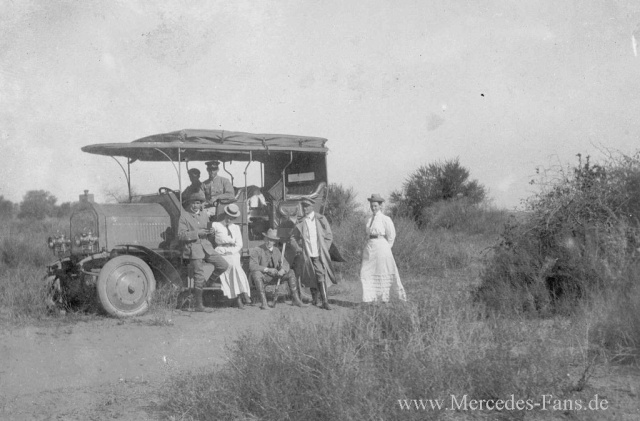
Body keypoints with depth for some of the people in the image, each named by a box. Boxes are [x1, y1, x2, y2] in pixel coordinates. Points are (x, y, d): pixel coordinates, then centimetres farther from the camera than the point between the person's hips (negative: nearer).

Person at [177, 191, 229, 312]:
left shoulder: (204, 215, 16)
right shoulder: (184, 216, -2)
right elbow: (181, 235, -9)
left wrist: (210, 232, 1)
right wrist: (197, 233, -18)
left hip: (206, 247, 6)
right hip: (193, 249, -6)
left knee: (223, 265, -6)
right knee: (199, 277, -5)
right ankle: (199, 305, 4)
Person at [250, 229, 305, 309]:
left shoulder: (276, 250, 7)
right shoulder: (256, 250, -10)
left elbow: (285, 264, 3)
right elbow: (252, 266, -22)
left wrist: (283, 270, -23)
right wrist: (268, 269, -32)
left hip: (273, 276, 5)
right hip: (262, 276, -5)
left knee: (291, 272, -10)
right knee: (256, 273, -38)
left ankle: (295, 299, -12)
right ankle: (263, 302, -37)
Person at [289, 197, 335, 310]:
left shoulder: (321, 219, 2)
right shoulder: (300, 222, 6)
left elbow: (329, 236, 6)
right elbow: (293, 237, 13)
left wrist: (323, 250, -2)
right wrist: (297, 247, -4)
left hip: (319, 254, -2)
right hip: (306, 254, 2)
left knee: (321, 276, -13)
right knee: (311, 278, 7)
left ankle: (325, 301, -12)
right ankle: (314, 299, 26)